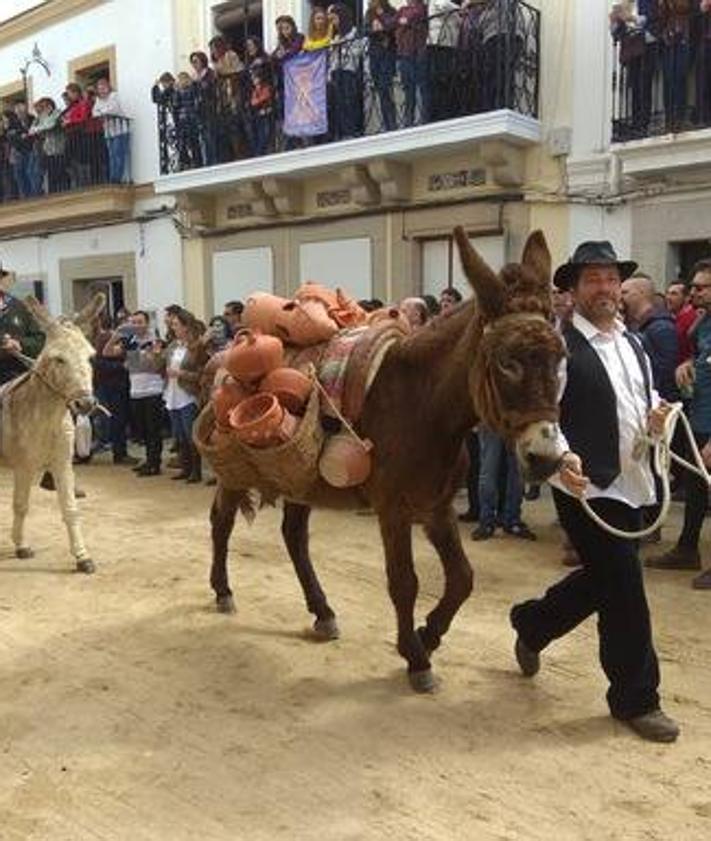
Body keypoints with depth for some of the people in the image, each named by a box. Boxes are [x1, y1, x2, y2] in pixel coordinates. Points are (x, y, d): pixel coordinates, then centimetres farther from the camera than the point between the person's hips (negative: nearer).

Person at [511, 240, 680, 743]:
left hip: (632, 485, 8)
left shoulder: (634, 344, 14)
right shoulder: (559, 344, -11)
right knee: (624, 592, -2)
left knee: (603, 580, 20)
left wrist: (655, 419, 0)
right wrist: (561, 457, -32)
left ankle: (532, 624, 44)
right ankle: (636, 698, 17)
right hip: (587, 488, -8)